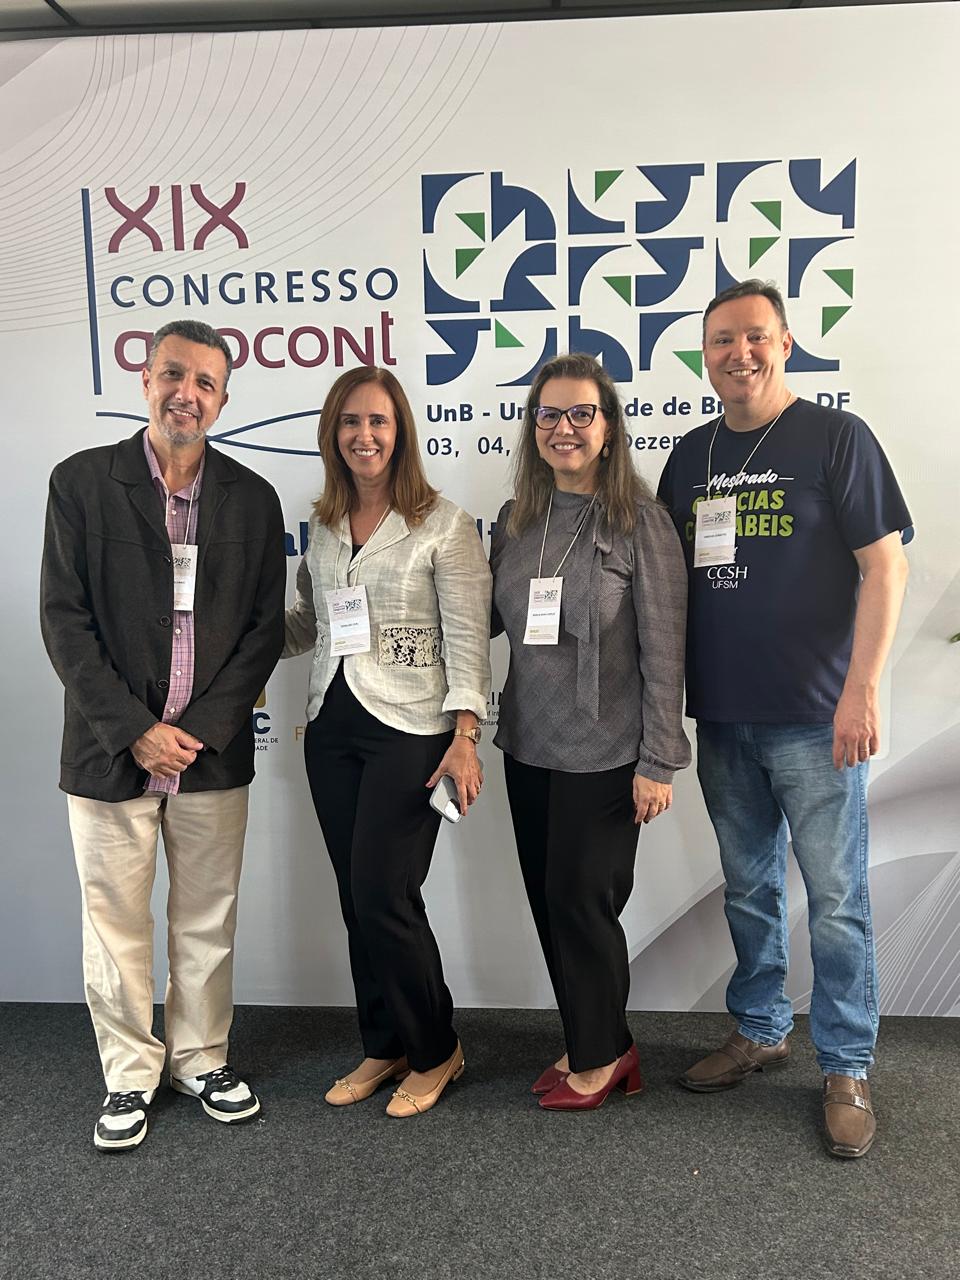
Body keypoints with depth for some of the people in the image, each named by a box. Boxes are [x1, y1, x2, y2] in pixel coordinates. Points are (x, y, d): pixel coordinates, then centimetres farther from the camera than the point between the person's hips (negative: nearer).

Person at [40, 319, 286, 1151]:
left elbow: (265, 629, 1)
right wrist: (135, 732, -12)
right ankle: (130, 1074, 30)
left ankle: (201, 1058, 34)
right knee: (116, 923, 10)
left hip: (214, 753, 2)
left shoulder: (252, 498, 3)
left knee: (208, 921, 13)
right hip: (110, 754, -1)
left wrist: (200, 730, -8)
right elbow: (64, 621, -6)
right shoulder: (82, 482, -3)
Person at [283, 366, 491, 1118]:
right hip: (331, 728, 6)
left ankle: (435, 1051, 18)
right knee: (357, 900, 10)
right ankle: (384, 1047, 28)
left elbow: (467, 636, -10)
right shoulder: (322, 526, 10)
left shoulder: (443, 524, -6)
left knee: (385, 899, -5)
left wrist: (465, 736, -17)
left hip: (409, 731, -6)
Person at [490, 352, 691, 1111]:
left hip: (603, 754, -6)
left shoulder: (639, 520, -10)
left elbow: (663, 649, -11)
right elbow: (488, 617, 15)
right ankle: (595, 1046, 33)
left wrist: (658, 763, -13)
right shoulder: (518, 520, 7)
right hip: (529, 746, 6)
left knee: (581, 902, 2)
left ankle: (600, 1055, 27)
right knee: (549, 903, 13)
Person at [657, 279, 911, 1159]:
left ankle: (847, 1069, 21)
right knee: (748, 889, 17)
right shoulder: (692, 455, 11)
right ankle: (760, 1033, 34)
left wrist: (862, 690, -15)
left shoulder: (836, 437, -4)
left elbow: (884, 566, -8)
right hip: (722, 718, 5)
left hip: (814, 720, -5)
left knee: (835, 899, 4)